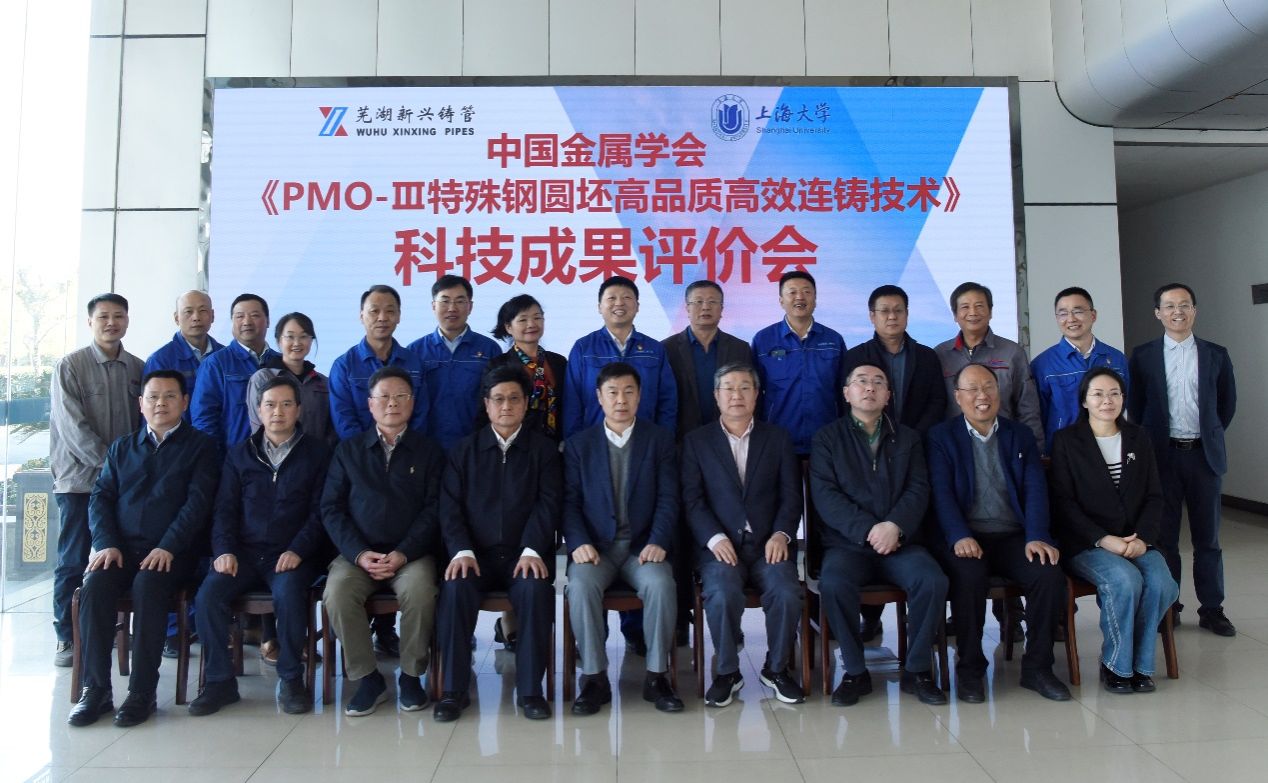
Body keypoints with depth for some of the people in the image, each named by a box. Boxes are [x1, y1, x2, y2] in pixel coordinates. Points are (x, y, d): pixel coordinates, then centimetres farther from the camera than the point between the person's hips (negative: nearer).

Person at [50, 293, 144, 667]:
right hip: (80, 478, -3)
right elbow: (72, 426, -10)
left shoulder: (139, 369, 7)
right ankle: (67, 636, 13)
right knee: (72, 562, 3)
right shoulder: (70, 366, -3)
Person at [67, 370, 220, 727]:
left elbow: (198, 503, -4)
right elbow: (100, 497, 11)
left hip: (170, 552, -3)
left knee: (147, 587, -32)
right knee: (94, 586, -26)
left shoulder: (200, 446, 7)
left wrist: (167, 547, -16)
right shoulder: (121, 448, 20)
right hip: (121, 548, 4)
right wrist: (105, 543, -7)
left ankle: (142, 692, -23)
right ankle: (96, 688, -17)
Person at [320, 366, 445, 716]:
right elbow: (331, 508, 5)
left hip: (411, 553, -1)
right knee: (337, 593, -28)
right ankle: (367, 677, -10)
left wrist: (402, 554, -14)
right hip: (358, 552, 2)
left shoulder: (429, 451, 8)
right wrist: (359, 554, -10)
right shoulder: (348, 450, 13)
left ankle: (411, 674, -9)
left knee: (419, 591, -32)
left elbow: (434, 510, 0)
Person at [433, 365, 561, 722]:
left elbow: (548, 504, -2)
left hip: (525, 555, -1)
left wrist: (532, 550, -18)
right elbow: (450, 506, 4)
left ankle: (530, 689, -17)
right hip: (476, 554, 1)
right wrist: (461, 550, -13)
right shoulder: (464, 450, 12)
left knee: (536, 589, -31)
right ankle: (454, 689, -16)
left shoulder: (544, 449, 9)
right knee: (455, 588, -29)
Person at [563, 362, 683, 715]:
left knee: (661, 584, -30)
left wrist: (658, 543, -14)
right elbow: (570, 501, 3)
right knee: (581, 585, -30)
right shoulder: (578, 444, 10)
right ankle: (595, 678, -16)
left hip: (642, 546, 0)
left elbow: (668, 498, 1)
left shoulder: (660, 438, 8)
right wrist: (578, 543, -13)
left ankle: (656, 676, -13)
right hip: (595, 547, 1)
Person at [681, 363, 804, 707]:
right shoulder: (696, 441, 10)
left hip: (769, 543, 1)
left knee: (787, 593, -26)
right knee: (722, 594, -30)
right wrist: (714, 538, -15)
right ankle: (727, 672, -6)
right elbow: (692, 498, 1)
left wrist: (781, 533, -10)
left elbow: (791, 494, 8)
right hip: (720, 545, -1)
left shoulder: (778, 438, 14)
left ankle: (776, 669, 1)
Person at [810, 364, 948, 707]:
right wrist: (868, 530, -16)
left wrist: (895, 526, -16)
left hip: (899, 541, 2)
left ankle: (917, 669, -5)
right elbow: (825, 495, -4)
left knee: (933, 580, -26)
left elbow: (918, 490, 4)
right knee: (833, 583, -31)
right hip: (847, 543, -2)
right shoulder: (827, 437, 8)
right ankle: (855, 671, -10)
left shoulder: (907, 438, 17)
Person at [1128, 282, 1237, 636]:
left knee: (1207, 536, 8)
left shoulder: (1216, 354, 5)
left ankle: (1211, 609, 17)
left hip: (1204, 454, 1)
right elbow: (1135, 407, 5)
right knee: (1164, 536, 5)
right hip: (1162, 455, -1)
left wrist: (1209, 436, 11)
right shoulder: (1142, 355, 1)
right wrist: (1150, 441, 3)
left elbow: (1227, 403, 13)